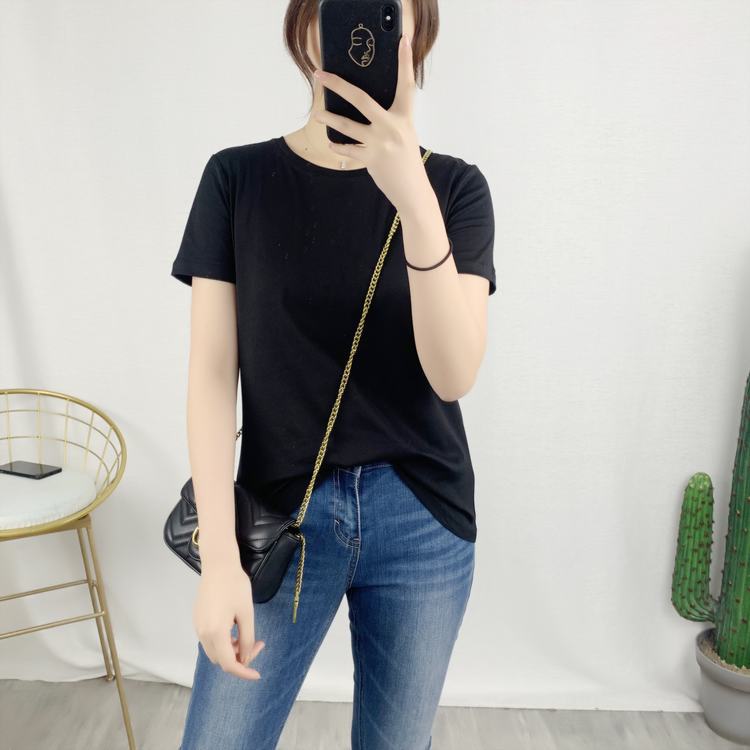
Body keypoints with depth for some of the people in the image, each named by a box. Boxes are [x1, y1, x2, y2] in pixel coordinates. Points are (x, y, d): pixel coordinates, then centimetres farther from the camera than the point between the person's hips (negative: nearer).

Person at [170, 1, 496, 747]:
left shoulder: (454, 185, -2)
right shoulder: (237, 178, -2)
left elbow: (454, 373, -14)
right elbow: (212, 372, -6)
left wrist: (416, 200, -28)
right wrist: (219, 558, -11)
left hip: (421, 519, 1)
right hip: (283, 512, 0)